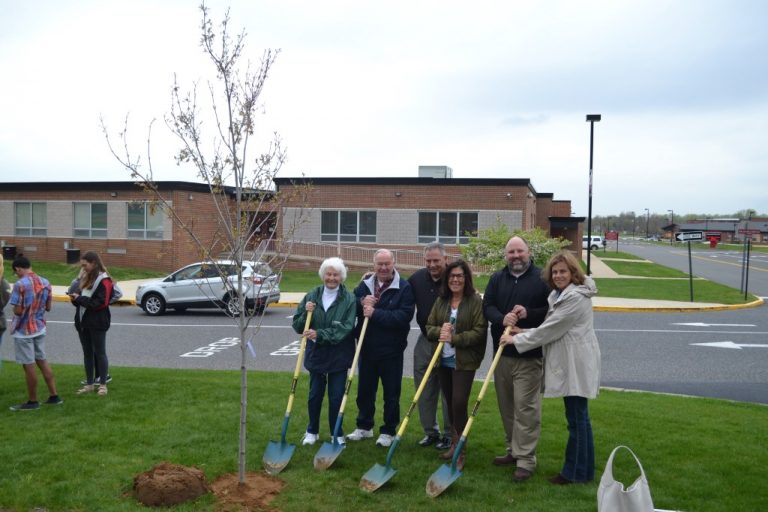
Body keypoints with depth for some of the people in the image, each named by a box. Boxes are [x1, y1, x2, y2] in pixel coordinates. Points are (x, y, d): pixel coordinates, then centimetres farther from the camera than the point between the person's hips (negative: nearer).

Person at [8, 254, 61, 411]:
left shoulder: (20, 284, -19)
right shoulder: (45, 282, 3)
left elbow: (18, 311, -19)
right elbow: (48, 307, 9)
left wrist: (16, 307, 1)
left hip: (23, 331, -7)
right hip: (39, 328, 7)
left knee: (29, 365, 3)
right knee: (42, 361, 16)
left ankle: (32, 402, 15)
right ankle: (54, 396, 19)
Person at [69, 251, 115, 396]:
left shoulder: (104, 280, -13)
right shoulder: (86, 278, 14)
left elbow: (100, 303, -20)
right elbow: (83, 300, 19)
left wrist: (79, 298, -15)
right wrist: (76, 299, -3)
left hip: (97, 323, -8)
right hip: (84, 321, 8)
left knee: (100, 353, 1)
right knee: (87, 353, 12)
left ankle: (103, 384, 8)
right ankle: (89, 384, 21)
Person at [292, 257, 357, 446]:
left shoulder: (349, 299, -9)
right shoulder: (312, 296, 1)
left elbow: (345, 328, -18)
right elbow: (297, 326, 4)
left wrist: (319, 334, -26)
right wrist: (306, 313, -16)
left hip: (339, 356, -3)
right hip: (316, 354, 3)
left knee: (336, 397, 6)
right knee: (315, 395, 13)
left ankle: (337, 434, 23)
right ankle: (312, 431, 32)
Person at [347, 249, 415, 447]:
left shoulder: (404, 288, -10)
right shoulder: (364, 285, 7)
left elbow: (404, 316, -22)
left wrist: (375, 313, -23)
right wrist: (361, 303, -17)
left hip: (391, 350, -5)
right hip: (367, 348, 5)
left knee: (391, 393, 7)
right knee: (365, 390, 17)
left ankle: (388, 431, 22)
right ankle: (364, 427, 34)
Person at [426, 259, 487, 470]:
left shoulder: (475, 301, -8)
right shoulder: (441, 301, 8)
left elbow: (479, 332, -13)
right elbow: (429, 327, 8)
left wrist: (454, 338, -21)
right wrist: (440, 331, -14)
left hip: (464, 361, -5)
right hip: (443, 360, 5)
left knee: (459, 404, -9)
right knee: (450, 403, 15)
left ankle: (460, 452, 2)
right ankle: (455, 443, 31)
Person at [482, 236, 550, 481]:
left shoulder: (542, 278, -3)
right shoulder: (497, 279, 10)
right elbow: (487, 306, 2)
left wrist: (528, 313, -20)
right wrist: (502, 319, -18)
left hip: (529, 354, -5)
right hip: (502, 352, 5)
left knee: (526, 406, -6)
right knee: (506, 405, 14)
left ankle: (526, 459, 1)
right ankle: (513, 450, 28)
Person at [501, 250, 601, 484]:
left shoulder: (576, 297, -18)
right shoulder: (558, 294, 15)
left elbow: (551, 329, -18)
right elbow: (552, 327, 18)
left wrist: (517, 340, -11)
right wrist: (525, 332, 0)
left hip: (577, 365, -10)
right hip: (567, 364, 10)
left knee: (577, 417, -1)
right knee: (575, 417, 16)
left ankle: (577, 472, 9)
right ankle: (578, 469, 26)